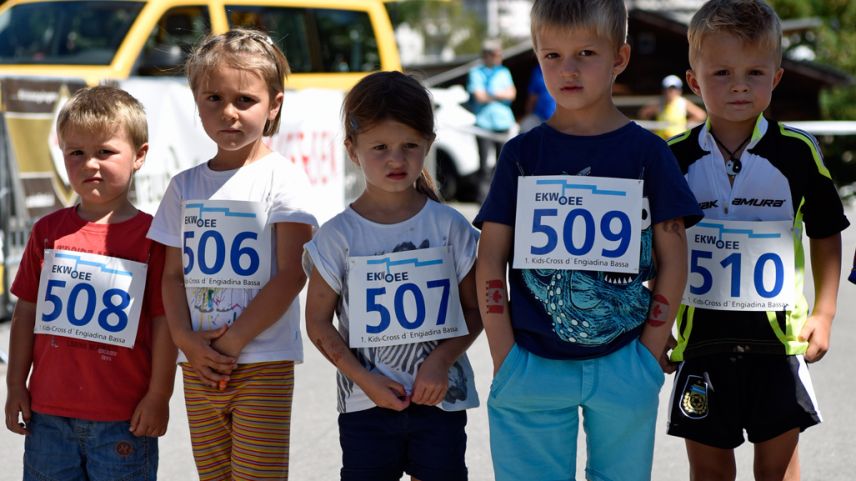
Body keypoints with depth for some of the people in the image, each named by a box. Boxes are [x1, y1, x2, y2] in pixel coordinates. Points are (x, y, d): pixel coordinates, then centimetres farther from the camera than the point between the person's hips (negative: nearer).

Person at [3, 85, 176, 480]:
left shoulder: (151, 236, -6)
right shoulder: (48, 231, 5)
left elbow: (164, 321, -5)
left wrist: (159, 396, -6)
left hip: (123, 419, -3)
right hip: (49, 413, 4)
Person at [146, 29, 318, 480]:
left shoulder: (282, 178, -5)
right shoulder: (185, 186, 10)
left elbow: (292, 274, -10)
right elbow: (173, 274, 10)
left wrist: (235, 340, -13)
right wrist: (187, 340, -7)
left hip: (264, 364, -5)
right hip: (199, 365, 5)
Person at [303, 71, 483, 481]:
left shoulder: (449, 227, -1)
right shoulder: (338, 236, -3)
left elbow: (474, 310, 4)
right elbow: (318, 322, 0)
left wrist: (441, 360, -12)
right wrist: (364, 379, -11)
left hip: (440, 400, 1)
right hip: (366, 403, 0)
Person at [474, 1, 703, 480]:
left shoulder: (646, 152, 0)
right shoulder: (523, 153, 3)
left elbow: (673, 260, 2)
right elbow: (491, 261, 3)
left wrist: (648, 356, -2)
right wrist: (506, 361, -2)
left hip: (623, 365, 0)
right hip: (531, 366, 0)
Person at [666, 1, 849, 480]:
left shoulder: (798, 153, -4)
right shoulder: (675, 158, -1)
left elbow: (827, 234, 6)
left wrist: (823, 313, 0)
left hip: (777, 333, -1)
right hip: (702, 335, 1)